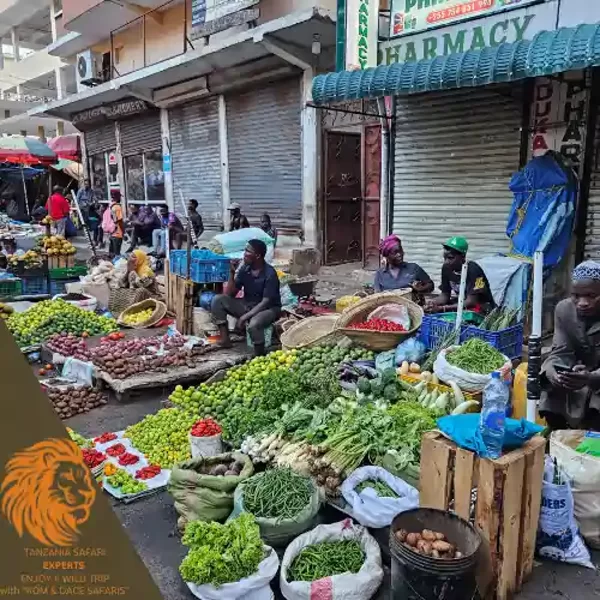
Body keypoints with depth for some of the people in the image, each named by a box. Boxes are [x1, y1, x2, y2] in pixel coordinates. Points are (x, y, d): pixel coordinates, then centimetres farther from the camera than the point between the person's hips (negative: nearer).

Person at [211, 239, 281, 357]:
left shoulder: (269, 274, -21)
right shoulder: (245, 269, -3)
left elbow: (266, 302, -25)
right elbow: (230, 294, 0)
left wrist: (245, 317, -30)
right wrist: (232, 273, -13)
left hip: (268, 308, -7)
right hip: (247, 305, 7)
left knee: (253, 324, -39)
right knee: (218, 300, -10)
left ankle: (260, 356, -17)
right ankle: (225, 337, -9)